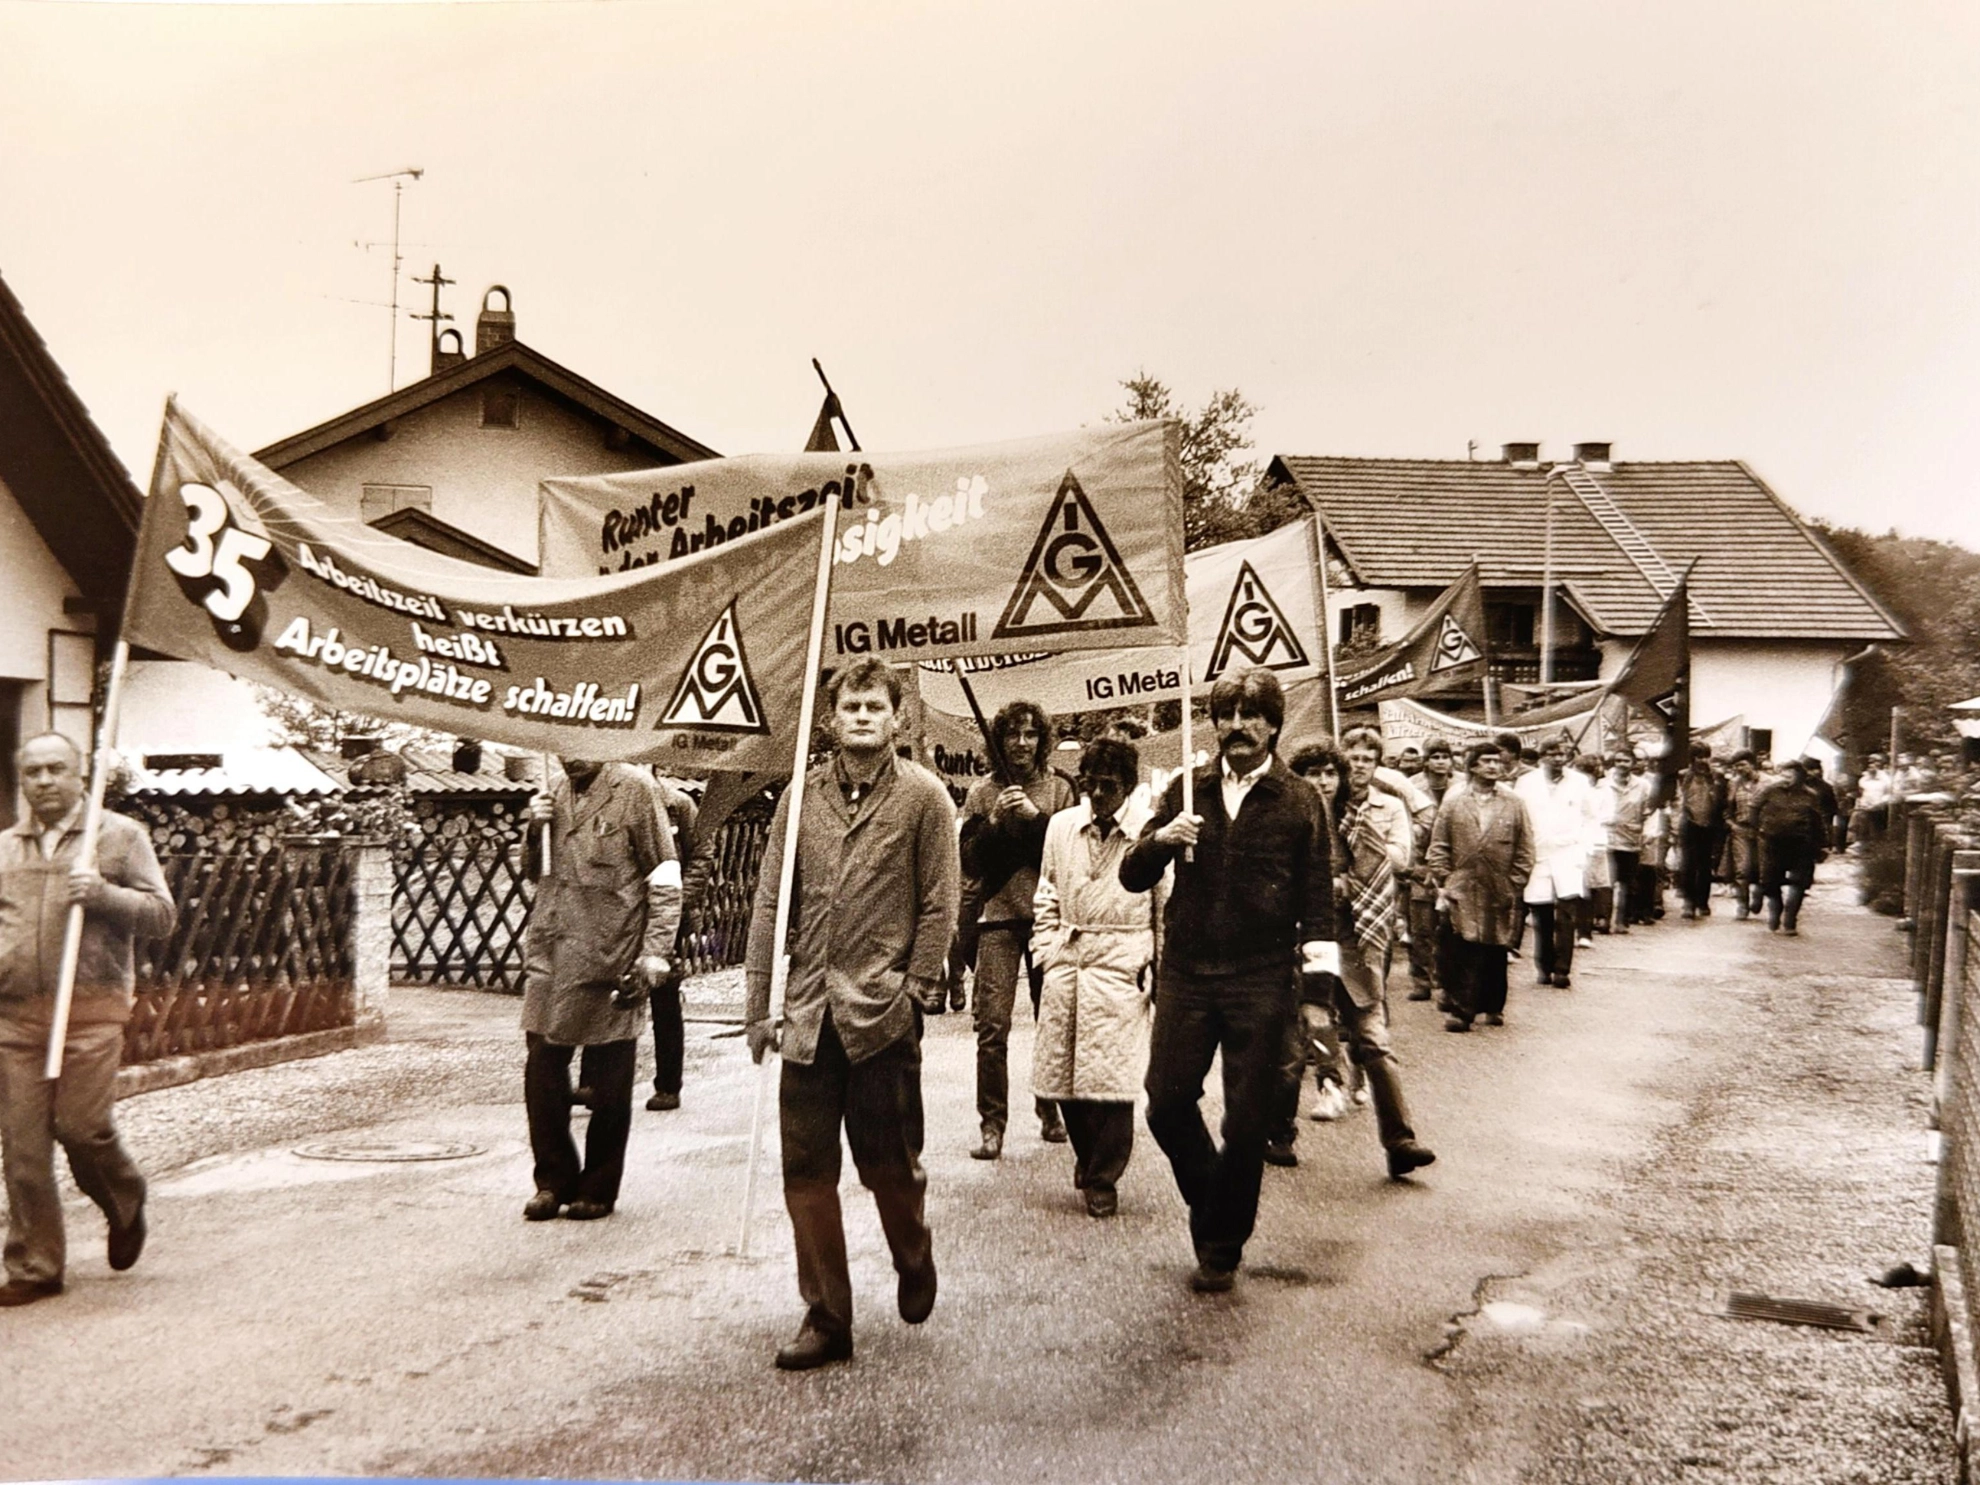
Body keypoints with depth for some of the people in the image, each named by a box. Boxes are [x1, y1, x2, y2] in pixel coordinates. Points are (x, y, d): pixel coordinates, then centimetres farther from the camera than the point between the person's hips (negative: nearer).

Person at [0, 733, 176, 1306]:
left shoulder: (120, 835, 6)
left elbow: (161, 915, 2)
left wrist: (104, 895, -14)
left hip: (91, 1008, -3)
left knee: (81, 1125, -10)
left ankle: (126, 1204, 22)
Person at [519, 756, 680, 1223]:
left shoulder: (634, 790, -5)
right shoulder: (554, 795, 12)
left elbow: (666, 882, -6)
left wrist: (654, 956, -12)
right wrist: (535, 832, 2)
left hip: (611, 962, -5)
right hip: (551, 958, 5)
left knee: (609, 1086, 4)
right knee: (541, 1072, 4)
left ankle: (598, 1189, 18)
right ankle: (554, 1180, 19)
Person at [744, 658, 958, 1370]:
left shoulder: (923, 796, -2)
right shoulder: (802, 796, 7)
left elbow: (939, 906, -2)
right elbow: (770, 903, 8)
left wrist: (913, 991, -9)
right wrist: (759, 1004, 5)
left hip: (883, 1015, -3)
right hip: (808, 1015, 3)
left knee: (891, 1164, 7)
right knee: (806, 1170, 5)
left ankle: (914, 1270, 37)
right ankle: (825, 1319, 17)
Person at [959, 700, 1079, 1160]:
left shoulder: (1060, 788, 7)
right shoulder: (982, 792, 8)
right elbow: (969, 859, 3)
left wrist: (1036, 816, -13)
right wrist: (995, 821, -11)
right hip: (999, 917, -1)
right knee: (992, 1024, -7)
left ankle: (1050, 1112, 21)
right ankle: (992, 1124, -2)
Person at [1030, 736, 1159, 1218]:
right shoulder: (1061, 825, 7)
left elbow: (1167, 907, 2)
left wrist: (1160, 969, 1)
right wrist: (1048, 950, 9)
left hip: (1122, 966, -4)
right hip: (1066, 963, 4)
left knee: (1112, 1079, -5)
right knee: (1061, 1073, 6)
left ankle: (1104, 1179, 12)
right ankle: (1088, 1155, 29)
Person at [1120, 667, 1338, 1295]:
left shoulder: (1299, 801, 2)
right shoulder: (1187, 791, 8)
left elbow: (1317, 902, 2)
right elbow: (1132, 878, 7)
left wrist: (1316, 991, -5)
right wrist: (1159, 840, -14)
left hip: (1262, 983, -2)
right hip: (1186, 974, 2)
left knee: (1247, 1124, 3)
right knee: (1167, 1104, 0)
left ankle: (1221, 1248, 20)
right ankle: (1211, 1204, 28)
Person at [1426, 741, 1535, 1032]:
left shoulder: (1514, 804, 7)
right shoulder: (1453, 804, 6)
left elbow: (1525, 851, 7)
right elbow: (1438, 848, 6)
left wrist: (1515, 886, 0)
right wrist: (1443, 883, -2)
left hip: (1501, 894, 1)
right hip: (1463, 893, -1)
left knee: (1496, 954, 8)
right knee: (1464, 954, -9)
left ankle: (1493, 1007, 22)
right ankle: (1461, 1010, -7)